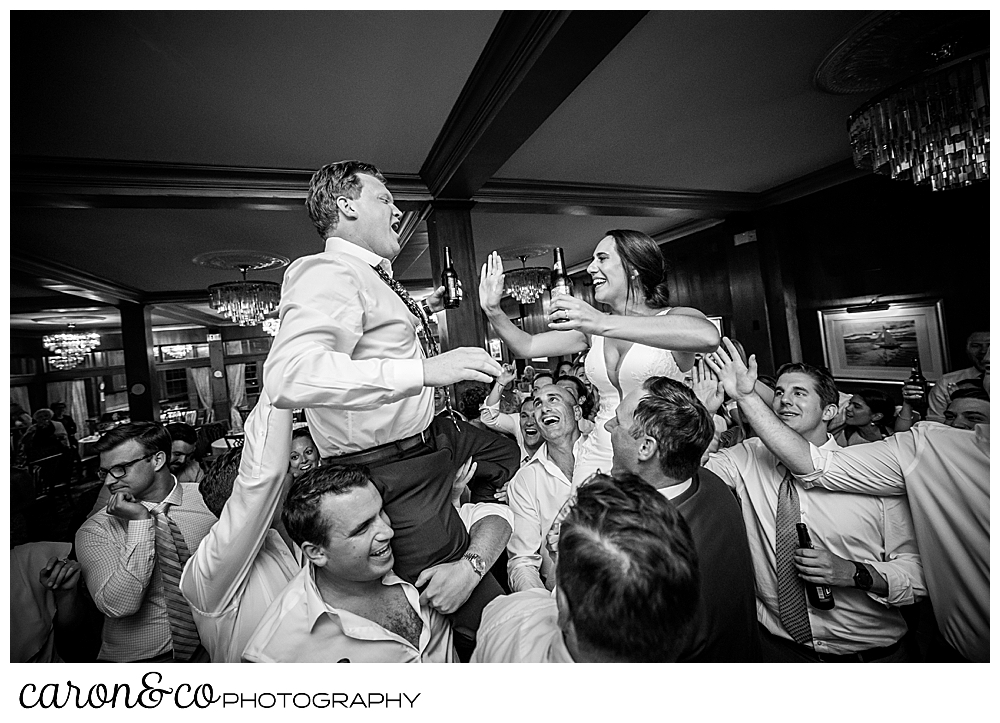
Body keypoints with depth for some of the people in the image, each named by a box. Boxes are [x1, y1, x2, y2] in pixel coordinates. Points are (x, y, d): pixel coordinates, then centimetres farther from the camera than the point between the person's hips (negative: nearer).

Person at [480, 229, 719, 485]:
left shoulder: (675, 317, -8)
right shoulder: (593, 328, 8)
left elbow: (708, 337, -32)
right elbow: (526, 347, 8)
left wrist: (603, 324, -37)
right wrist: (493, 310, -7)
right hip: (596, 459, 4)